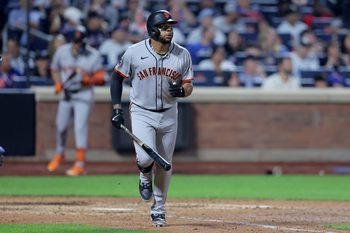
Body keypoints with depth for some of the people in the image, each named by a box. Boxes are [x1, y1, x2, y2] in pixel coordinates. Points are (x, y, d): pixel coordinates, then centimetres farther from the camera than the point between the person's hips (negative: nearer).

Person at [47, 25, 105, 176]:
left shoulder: (93, 56, -12)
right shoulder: (62, 51, -3)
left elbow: (101, 77, -9)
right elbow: (55, 69, 12)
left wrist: (89, 80, -28)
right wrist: (58, 83, -4)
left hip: (83, 96, -4)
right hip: (66, 94, 4)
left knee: (80, 127, -13)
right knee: (61, 126, 13)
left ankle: (80, 164, -11)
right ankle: (59, 154, 40)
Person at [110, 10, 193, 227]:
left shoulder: (183, 55, -6)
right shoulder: (135, 52, -11)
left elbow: (189, 87, 2)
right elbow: (117, 77, 2)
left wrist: (181, 91, -22)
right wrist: (117, 108, -5)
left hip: (168, 115, 2)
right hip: (142, 113, -2)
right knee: (145, 157, -22)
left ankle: (159, 210, 25)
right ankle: (145, 177, 15)